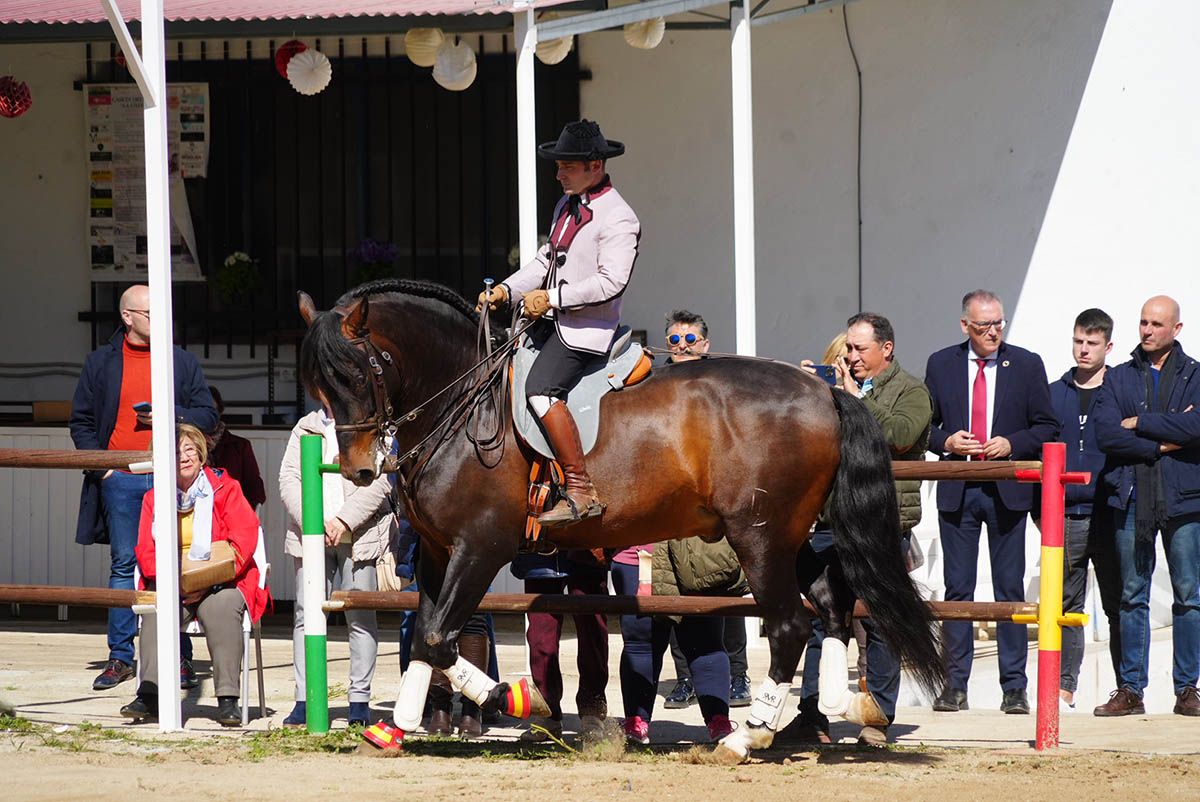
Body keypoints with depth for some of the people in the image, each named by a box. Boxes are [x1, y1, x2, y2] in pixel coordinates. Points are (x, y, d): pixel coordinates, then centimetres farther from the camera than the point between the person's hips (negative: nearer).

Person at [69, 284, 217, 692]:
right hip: (119, 482, 0)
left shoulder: (183, 362, 10)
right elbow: (81, 421, 12)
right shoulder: (101, 363, 10)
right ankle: (121, 658, 8)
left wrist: (170, 415, -8)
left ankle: (179, 658, 3)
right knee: (123, 566, 2)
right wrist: (99, 465, -1)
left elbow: (207, 416, 10)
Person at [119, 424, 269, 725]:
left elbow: (244, 539, -5)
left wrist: (208, 582, -17)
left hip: (219, 583, -2)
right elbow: (145, 550, 7)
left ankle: (228, 699, -35)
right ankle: (150, 694, -36)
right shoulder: (154, 498, 15)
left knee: (221, 607, -36)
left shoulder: (225, 489, 6)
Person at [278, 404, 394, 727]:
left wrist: (344, 520, -16)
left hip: (359, 535, -3)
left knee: (360, 616, -2)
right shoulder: (305, 427, 15)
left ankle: (360, 700, 3)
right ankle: (304, 700, -1)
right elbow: (288, 479, 5)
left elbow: (380, 482, -7)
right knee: (307, 615, -2)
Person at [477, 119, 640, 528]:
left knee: (540, 388, -28)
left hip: (586, 327, -10)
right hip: (551, 321, 10)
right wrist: (507, 290, 8)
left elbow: (611, 282, -22)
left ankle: (581, 490, -28)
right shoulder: (568, 205, 15)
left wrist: (551, 298, -20)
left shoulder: (617, 219, -14)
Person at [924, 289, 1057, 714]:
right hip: (957, 489, 1)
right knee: (957, 588, 3)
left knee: (1010, 590, 1)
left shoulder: (1027, 365, 3)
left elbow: (1046, 427, 5)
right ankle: (955, 685, 7)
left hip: (1008, 490, -1)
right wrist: (946, 442, -9)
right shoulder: (941, 364, 6)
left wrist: (1011, 444, -12)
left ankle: (1014, 687, 4)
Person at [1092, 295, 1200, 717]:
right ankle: (1130, 689, 6)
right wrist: (1161, 443, -10)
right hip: (1132, 499, 2)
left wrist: (1140, 423, -8)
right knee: (1132, 596, 3)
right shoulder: (1118, 379, 11)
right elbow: (1105, 434, -3)